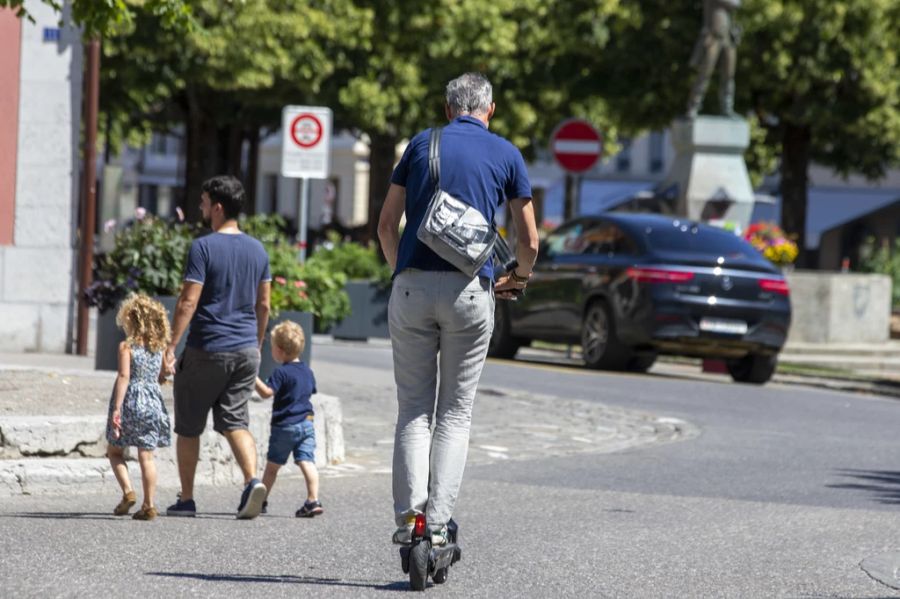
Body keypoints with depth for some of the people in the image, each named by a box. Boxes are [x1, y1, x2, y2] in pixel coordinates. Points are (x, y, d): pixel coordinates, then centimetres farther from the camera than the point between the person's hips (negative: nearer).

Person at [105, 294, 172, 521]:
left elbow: (124, 376, -16)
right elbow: (162, 377, 11)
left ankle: (127, 491, -4)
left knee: (115, 451, 13)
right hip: (153, 405, 4)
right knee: (146, 456, 4)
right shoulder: (159, 348, 6)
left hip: (130, 402, -4)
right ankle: (148, 505, -1)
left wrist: (116, 408, -17)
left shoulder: (127, 346, -8)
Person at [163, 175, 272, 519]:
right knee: (236, 422, 6)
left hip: (206, 351, -5)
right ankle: (252, 481, -18)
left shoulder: (203, 248, -12)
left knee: (189, 427, 9)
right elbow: (263, 304, 13)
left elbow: (188, 302, -16)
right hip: (246, 349, 5)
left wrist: (170, 347, -13)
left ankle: (186, 500, 15)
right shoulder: (257, 250, 8)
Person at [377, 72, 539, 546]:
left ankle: (408, 518, -7)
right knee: (456, 412, 6)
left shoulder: (421, 145, 12)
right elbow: (529, 242, 9)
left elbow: (387, 225, 12)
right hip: (469, 290, -1)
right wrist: (518, 278, 29)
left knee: (414, 409, 7)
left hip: (412, 287, 1)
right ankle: (437, 523, -4)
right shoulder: (505, 154, 8)